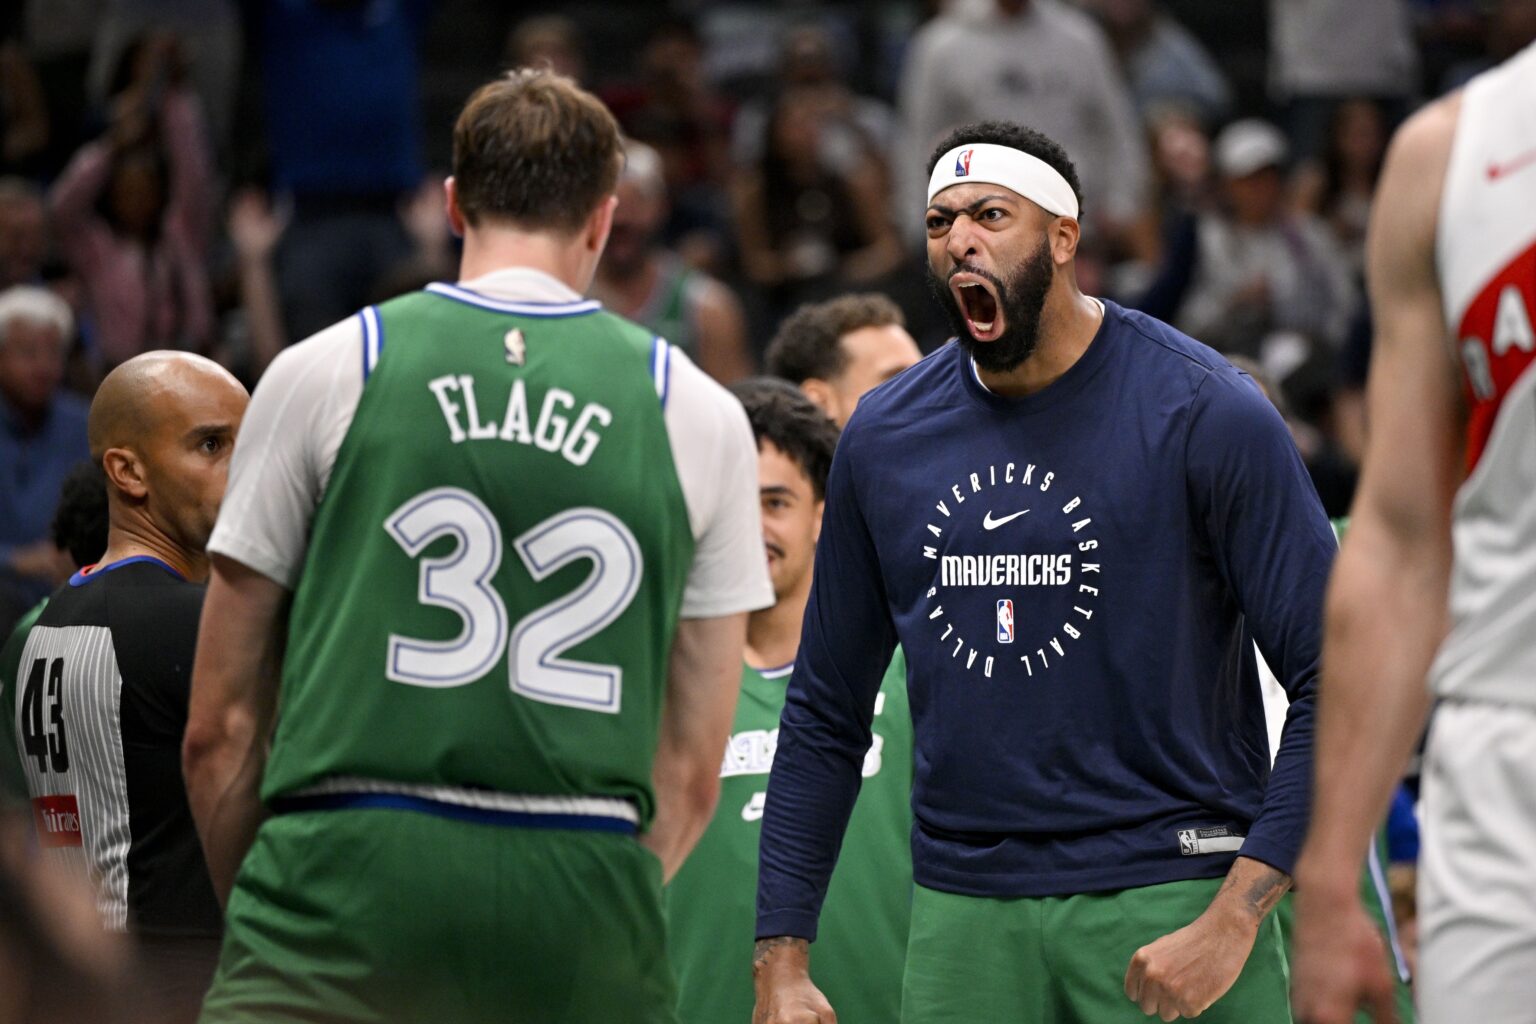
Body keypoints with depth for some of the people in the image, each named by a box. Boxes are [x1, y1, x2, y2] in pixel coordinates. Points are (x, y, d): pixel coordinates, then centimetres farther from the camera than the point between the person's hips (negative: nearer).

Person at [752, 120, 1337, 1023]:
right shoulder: (884, 435, 8)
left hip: (1168, 895, -3)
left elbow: (1334, 676, -8)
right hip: (962, 911, 3)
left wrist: (1232, 922, -16)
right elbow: (827, 713, 15)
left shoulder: (1205, 413, -5)